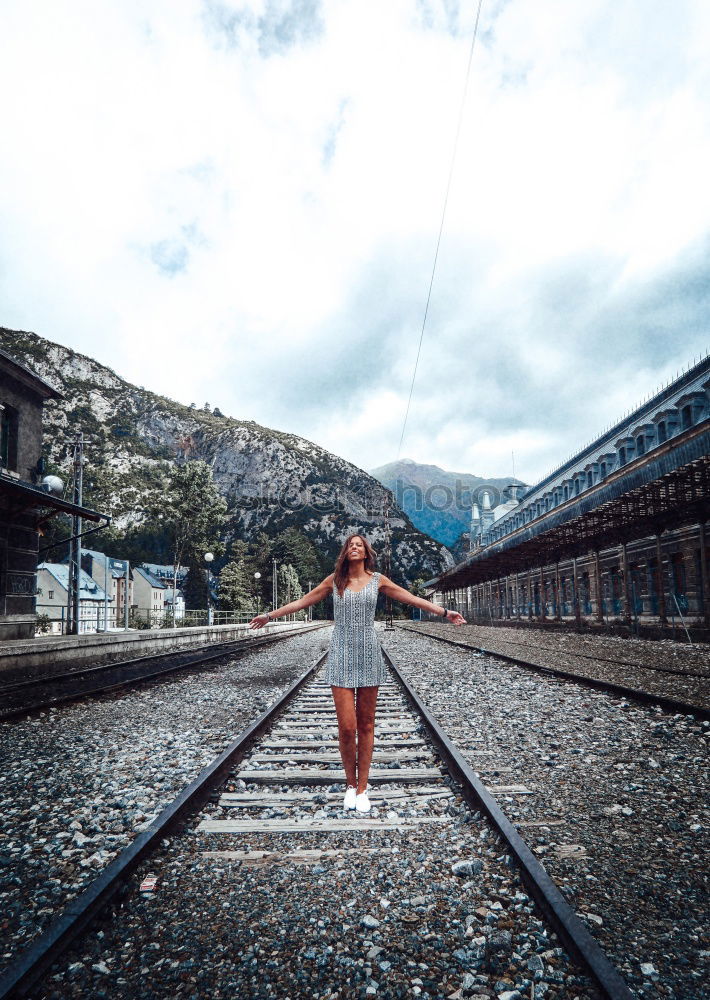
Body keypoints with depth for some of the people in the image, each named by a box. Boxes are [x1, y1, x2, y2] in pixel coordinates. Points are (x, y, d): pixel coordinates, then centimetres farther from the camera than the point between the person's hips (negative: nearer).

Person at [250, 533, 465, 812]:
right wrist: (270, 615, 16)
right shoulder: (334, 580, 5)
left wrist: (445, 612, 6)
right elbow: (302, 602, 13)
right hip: (341, 656, 0)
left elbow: (412, 599, 9)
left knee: (366, 725, 5)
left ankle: (362, 788, 17)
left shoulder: (377, 580, 5)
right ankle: (350, 784, 16)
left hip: (368, 656, 1)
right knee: (346, 726, -5)